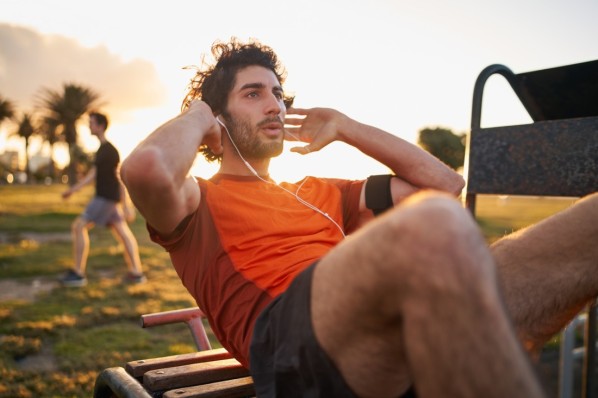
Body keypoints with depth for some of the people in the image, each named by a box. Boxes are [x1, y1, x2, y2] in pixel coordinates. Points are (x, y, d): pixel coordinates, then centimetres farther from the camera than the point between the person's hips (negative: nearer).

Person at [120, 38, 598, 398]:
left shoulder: (320, 194, 34)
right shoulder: (199, 201, 20)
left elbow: (445, 183, 32)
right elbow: (145, 167, -8)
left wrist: (345, 127, 33)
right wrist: (197, 116, 15)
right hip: (294, 336, -6)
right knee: (434, 225, -39)